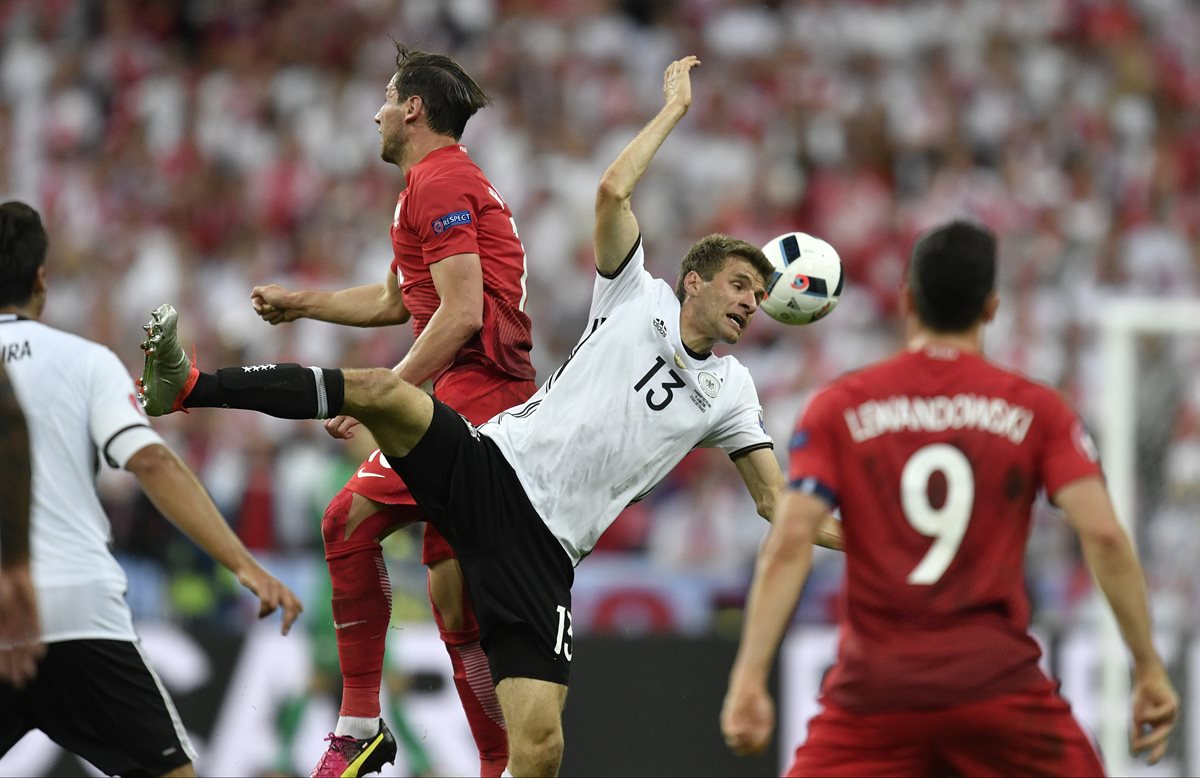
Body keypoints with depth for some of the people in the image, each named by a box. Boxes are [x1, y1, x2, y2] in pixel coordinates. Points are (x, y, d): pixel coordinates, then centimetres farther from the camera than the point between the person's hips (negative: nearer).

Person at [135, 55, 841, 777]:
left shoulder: (729, 390, 19)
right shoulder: (640, 299, 12)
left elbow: (777, 502, 20)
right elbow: (613, 192, 0)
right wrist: (675, 107, 7)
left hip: (542, 548, 1)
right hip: (491, 468, -1)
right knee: (382, 390, -31)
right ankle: (185, 385, -30)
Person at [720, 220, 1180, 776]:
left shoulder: (838, 409, 6)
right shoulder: (1036, 409, 6)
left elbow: (788, 546, -5)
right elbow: (1104, 537, -6)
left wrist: (748, 679, -7)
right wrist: (1149, 667, 0)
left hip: (873, 691, 0)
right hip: (998, 685, 0)